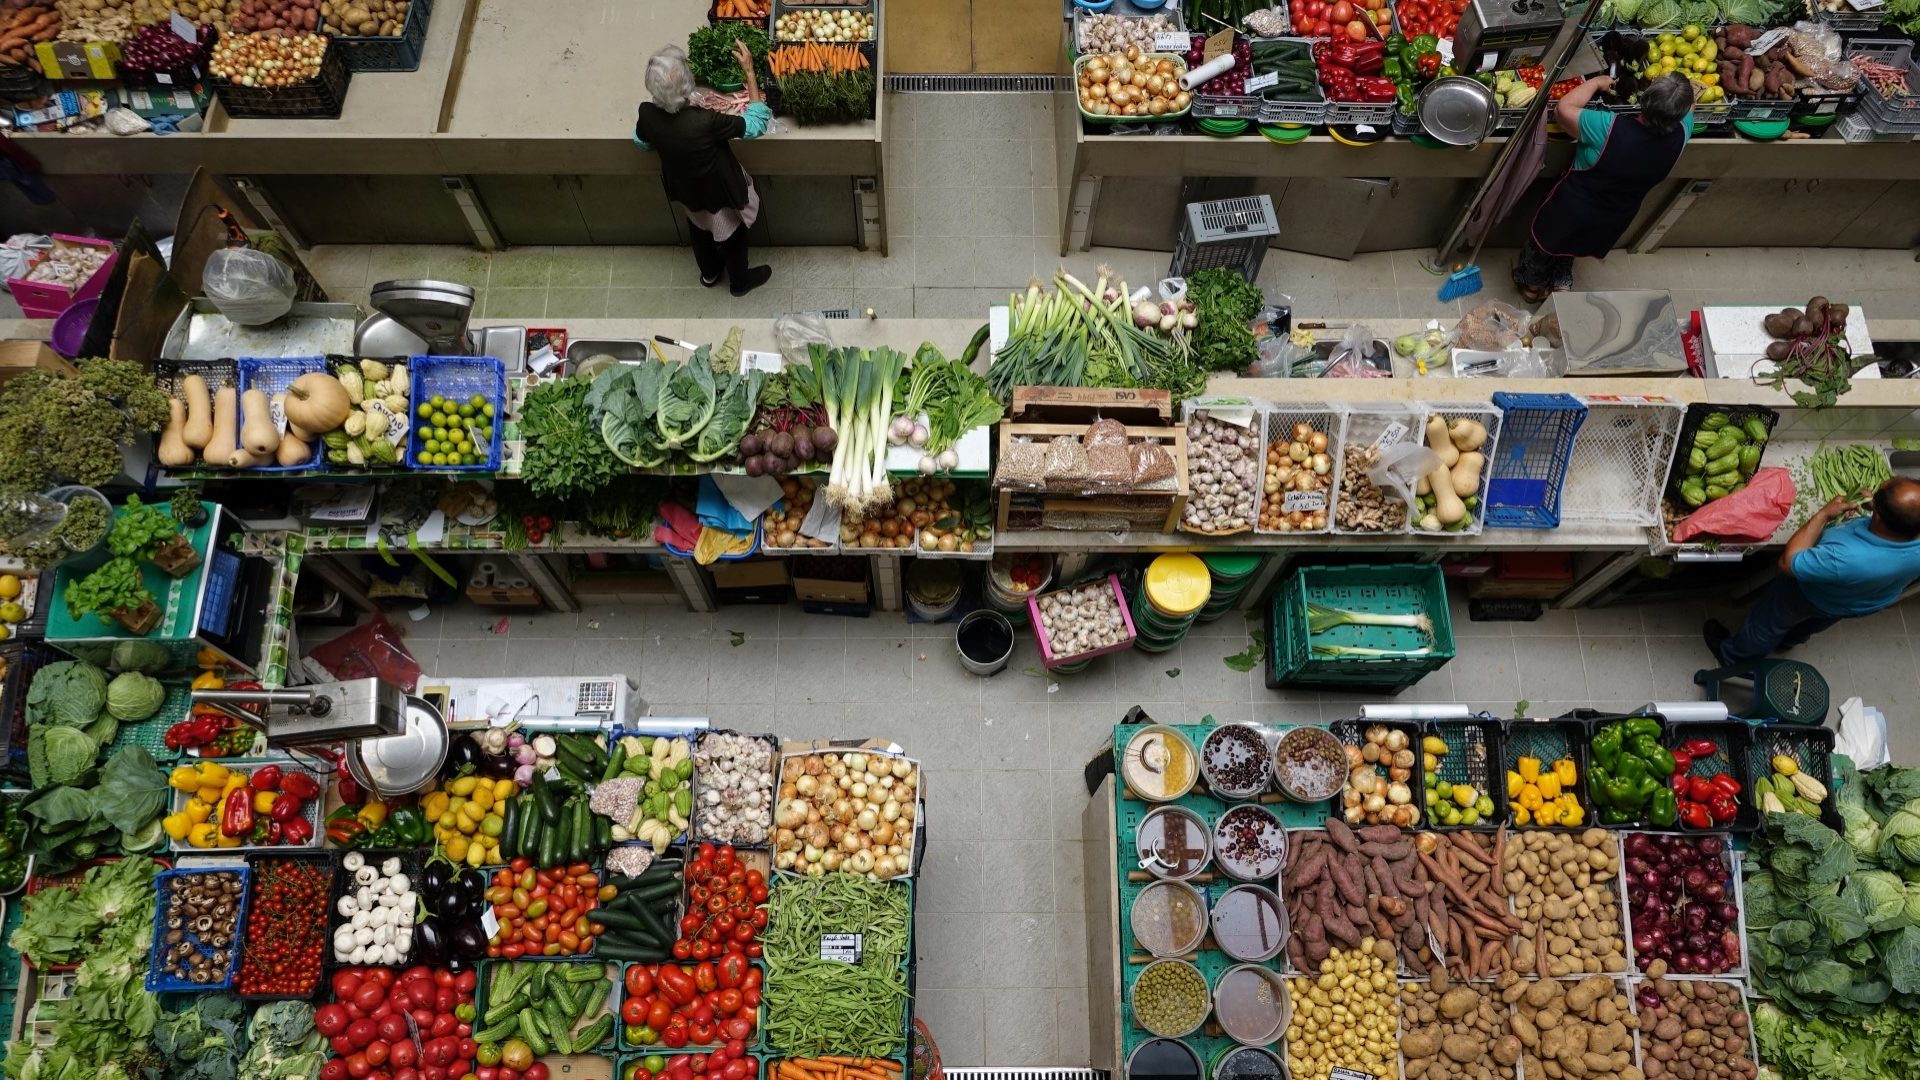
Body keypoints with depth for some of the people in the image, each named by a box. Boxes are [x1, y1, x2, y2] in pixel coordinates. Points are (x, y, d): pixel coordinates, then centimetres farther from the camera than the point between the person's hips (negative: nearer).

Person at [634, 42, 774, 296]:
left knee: (699, 230, 34)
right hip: (719, 192, -5)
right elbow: (757, 123, -30)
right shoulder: (705, 122, -42)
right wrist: (749, 71, -29)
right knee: (732, 236, 26)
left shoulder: (647, 113, -26)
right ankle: (739, 281, 51)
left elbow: (642, 143, -2)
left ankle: (709, 273, 59)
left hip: (683, 188, 5)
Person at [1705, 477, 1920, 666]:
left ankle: (1733, 656, 52)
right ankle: (1790, 639, 68)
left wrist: (1823, 515, -28)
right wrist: (1881, 503, -18)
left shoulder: (1847, 559, -51)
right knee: (1815, 622, 38)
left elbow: (1788, 562, -32)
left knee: (1768, 622, 26)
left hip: (1813, 598, -5)